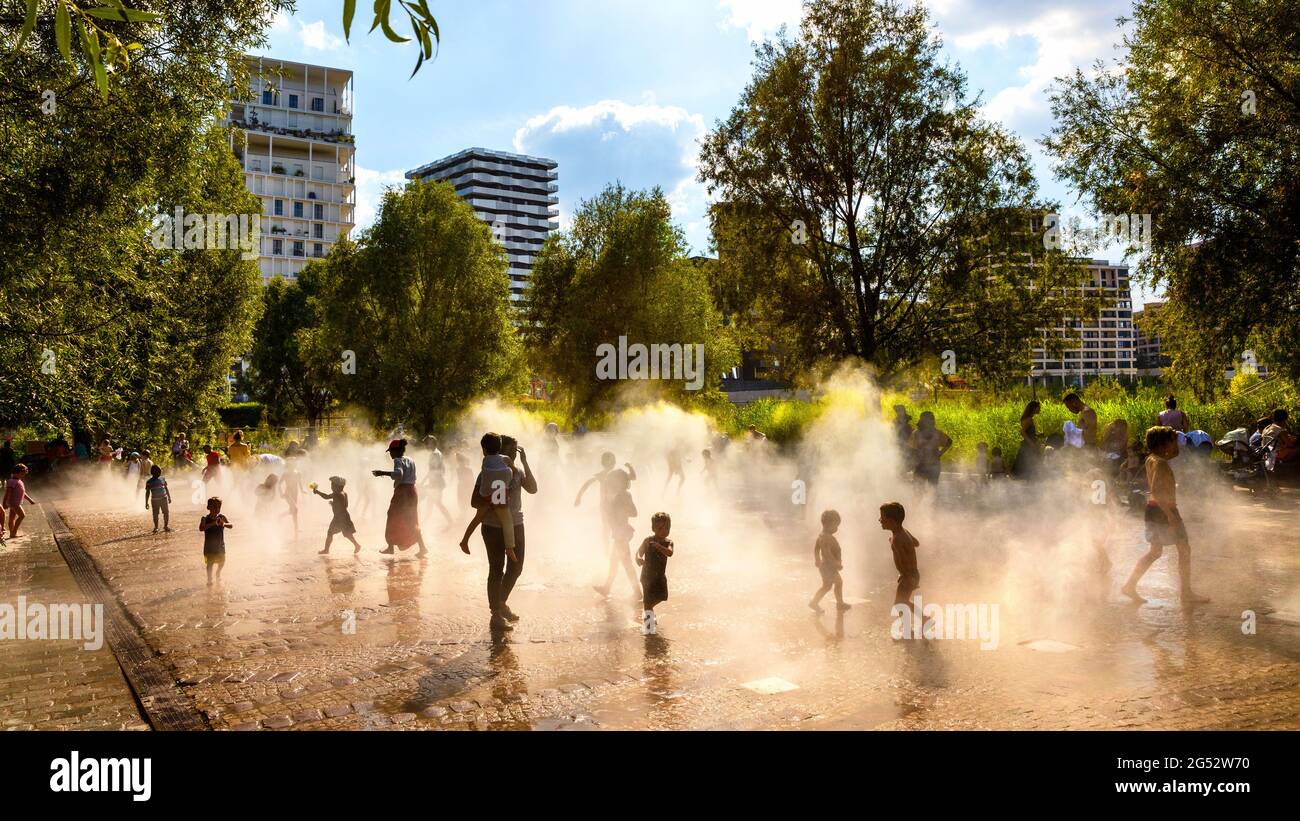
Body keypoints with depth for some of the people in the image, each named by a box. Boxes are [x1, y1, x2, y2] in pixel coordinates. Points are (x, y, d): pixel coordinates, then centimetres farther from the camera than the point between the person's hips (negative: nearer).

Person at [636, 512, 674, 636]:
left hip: (660, 575, 5)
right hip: (648, 574, -5)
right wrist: (639, 559, -47)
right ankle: (648, 626, 0)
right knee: (648, 599, -6)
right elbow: (639, 552, -23)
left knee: (662, 596, 15)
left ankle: (648, 609, 43)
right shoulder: (648, 541, -15)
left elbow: (669, 552, -27)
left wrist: (658, 546, -45)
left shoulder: (668, 542, -7)